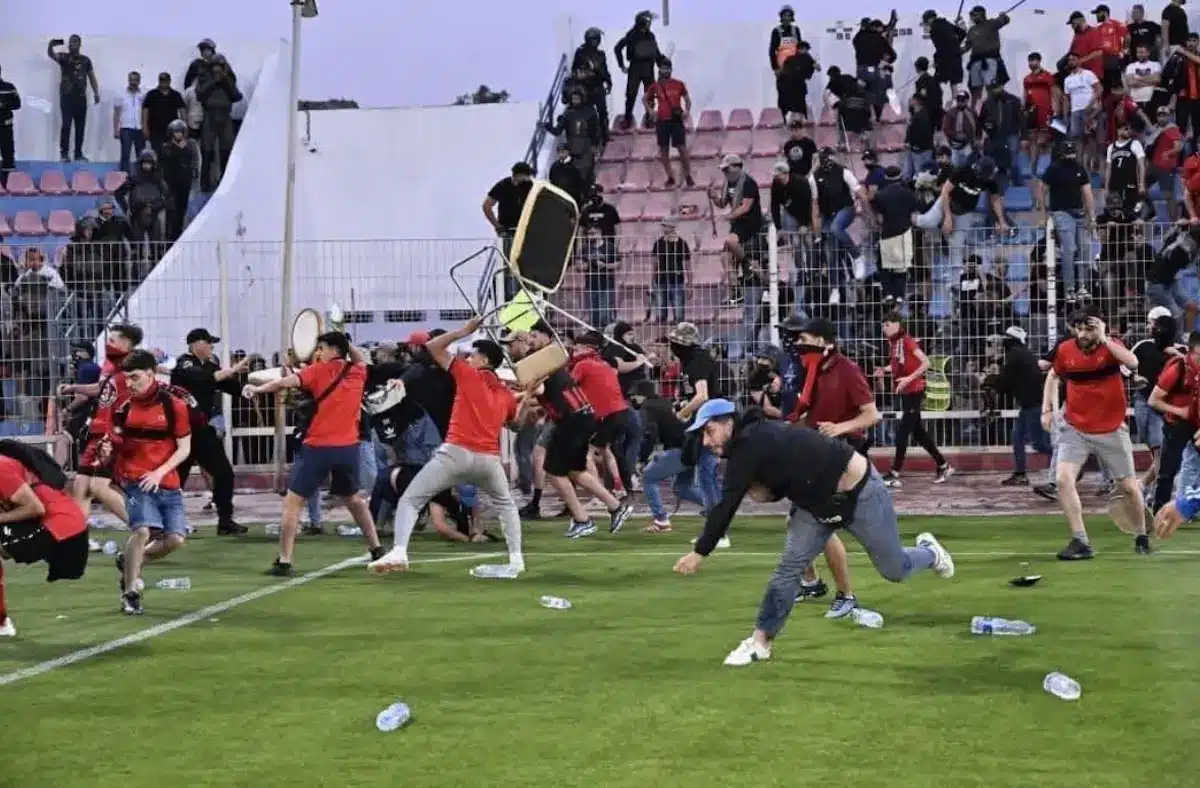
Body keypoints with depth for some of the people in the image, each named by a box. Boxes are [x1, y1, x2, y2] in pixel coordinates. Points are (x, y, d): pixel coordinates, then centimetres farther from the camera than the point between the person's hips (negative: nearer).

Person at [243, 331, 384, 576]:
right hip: (349, 447, 5)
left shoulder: (320, 371, -5)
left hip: (319, 448, -5)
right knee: (353, 498, 27)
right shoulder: (357, 372, 10)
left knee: (293, 502, -1)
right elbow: (360, 358, 35)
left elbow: (286, 382, -19)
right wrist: (345, 341, 29)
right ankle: (377, 550, 28)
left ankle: (284, 562, -9)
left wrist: (258, 389, -16)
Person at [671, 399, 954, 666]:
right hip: (817, 502, 8)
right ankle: (761, 642, 1)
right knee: (789, 567, -4)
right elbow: (775, 489, 10)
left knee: (895, 571, 7)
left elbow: (727, 505, -33)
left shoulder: (750, 445, -30)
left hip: (860, 491, -8)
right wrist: (763, 491, -13)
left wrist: (699, 552, -29)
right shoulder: (753, 441, -2)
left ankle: (929, 553, 39)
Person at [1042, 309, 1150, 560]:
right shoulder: (1065, 350, -5)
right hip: (1075, 429, 1)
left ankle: (1141, 536, 32)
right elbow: (1053, 376, 15)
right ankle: (1081, 541, -12)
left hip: (1111, 430, -1)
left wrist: (1104, 339, -32)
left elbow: (1133, 363, -33)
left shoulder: (1111, 345, -11)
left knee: (1129, 486, 8)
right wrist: (1047, 409, 6)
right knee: (1064, 479, -18)